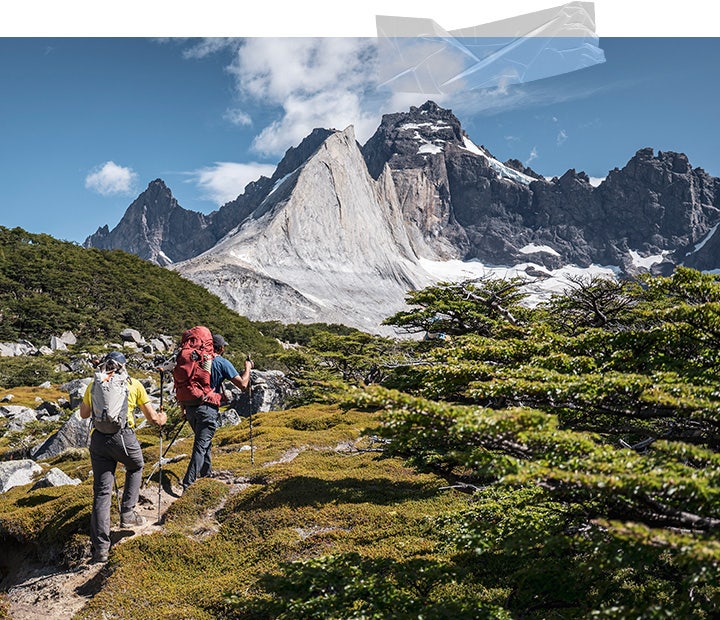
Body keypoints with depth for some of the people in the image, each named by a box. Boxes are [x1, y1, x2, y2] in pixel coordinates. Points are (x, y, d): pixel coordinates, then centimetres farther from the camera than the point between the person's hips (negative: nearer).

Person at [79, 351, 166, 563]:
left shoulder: (93, 385, 13)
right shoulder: (134, 384, 8)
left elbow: (84, 414, 28)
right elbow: (152, 418, 11)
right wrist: (161, 418, 33)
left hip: (98, 439, 2)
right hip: (124, 437, -2)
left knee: (102, 492, 6)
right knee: (135, 468, 30)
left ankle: (101, 547, 4)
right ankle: (127, 514, 24)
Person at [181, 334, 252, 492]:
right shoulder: (223, 363, -6)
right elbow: (242, 384, -9)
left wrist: (183, 408, 22)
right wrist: (248, 368, 8)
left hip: (190, 408, 6)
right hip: (207, 409, -6)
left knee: (205, 442, 23)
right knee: (201, 446, -6)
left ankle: (206, 475, 35)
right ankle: (188, 485, -12)